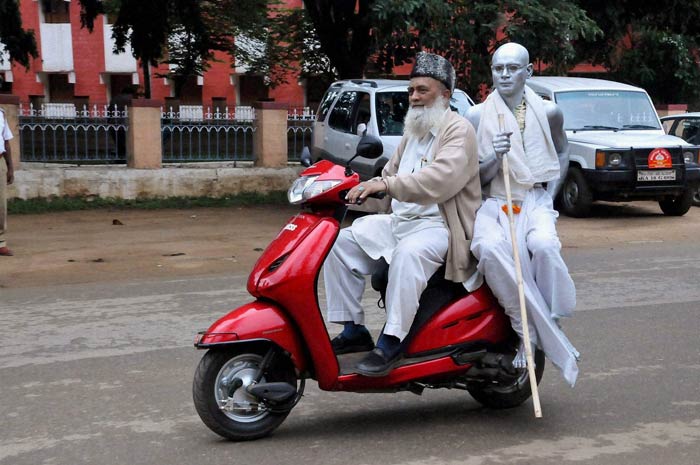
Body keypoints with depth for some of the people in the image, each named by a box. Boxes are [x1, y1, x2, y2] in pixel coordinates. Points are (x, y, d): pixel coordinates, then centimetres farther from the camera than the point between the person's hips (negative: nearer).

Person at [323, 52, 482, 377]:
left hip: (440, 226, -9)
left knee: (408, 253, -38)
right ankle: (353, 330, -3)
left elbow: (441, 178, -26)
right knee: (342, 242, -6)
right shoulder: (413, 131, 20)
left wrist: (386, 185, -32)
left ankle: (391, 342, -32)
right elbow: (392, 172, 26)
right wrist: (365, 188, 6)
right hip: (400, 220, 9)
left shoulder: (459, 130, -8)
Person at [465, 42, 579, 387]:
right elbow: (473, 180, 3)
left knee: (544, 245, -36)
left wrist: (550, 192, 9)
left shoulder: (548, 112, 6)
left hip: (535, 201, 1)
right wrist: (495, 158, -18)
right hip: (493, 203, 0)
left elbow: (562, 152, 25)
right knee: (490, 249, -36)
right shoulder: (476, 117, 2)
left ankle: (551, 325, -14)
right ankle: (553, 341, -28)